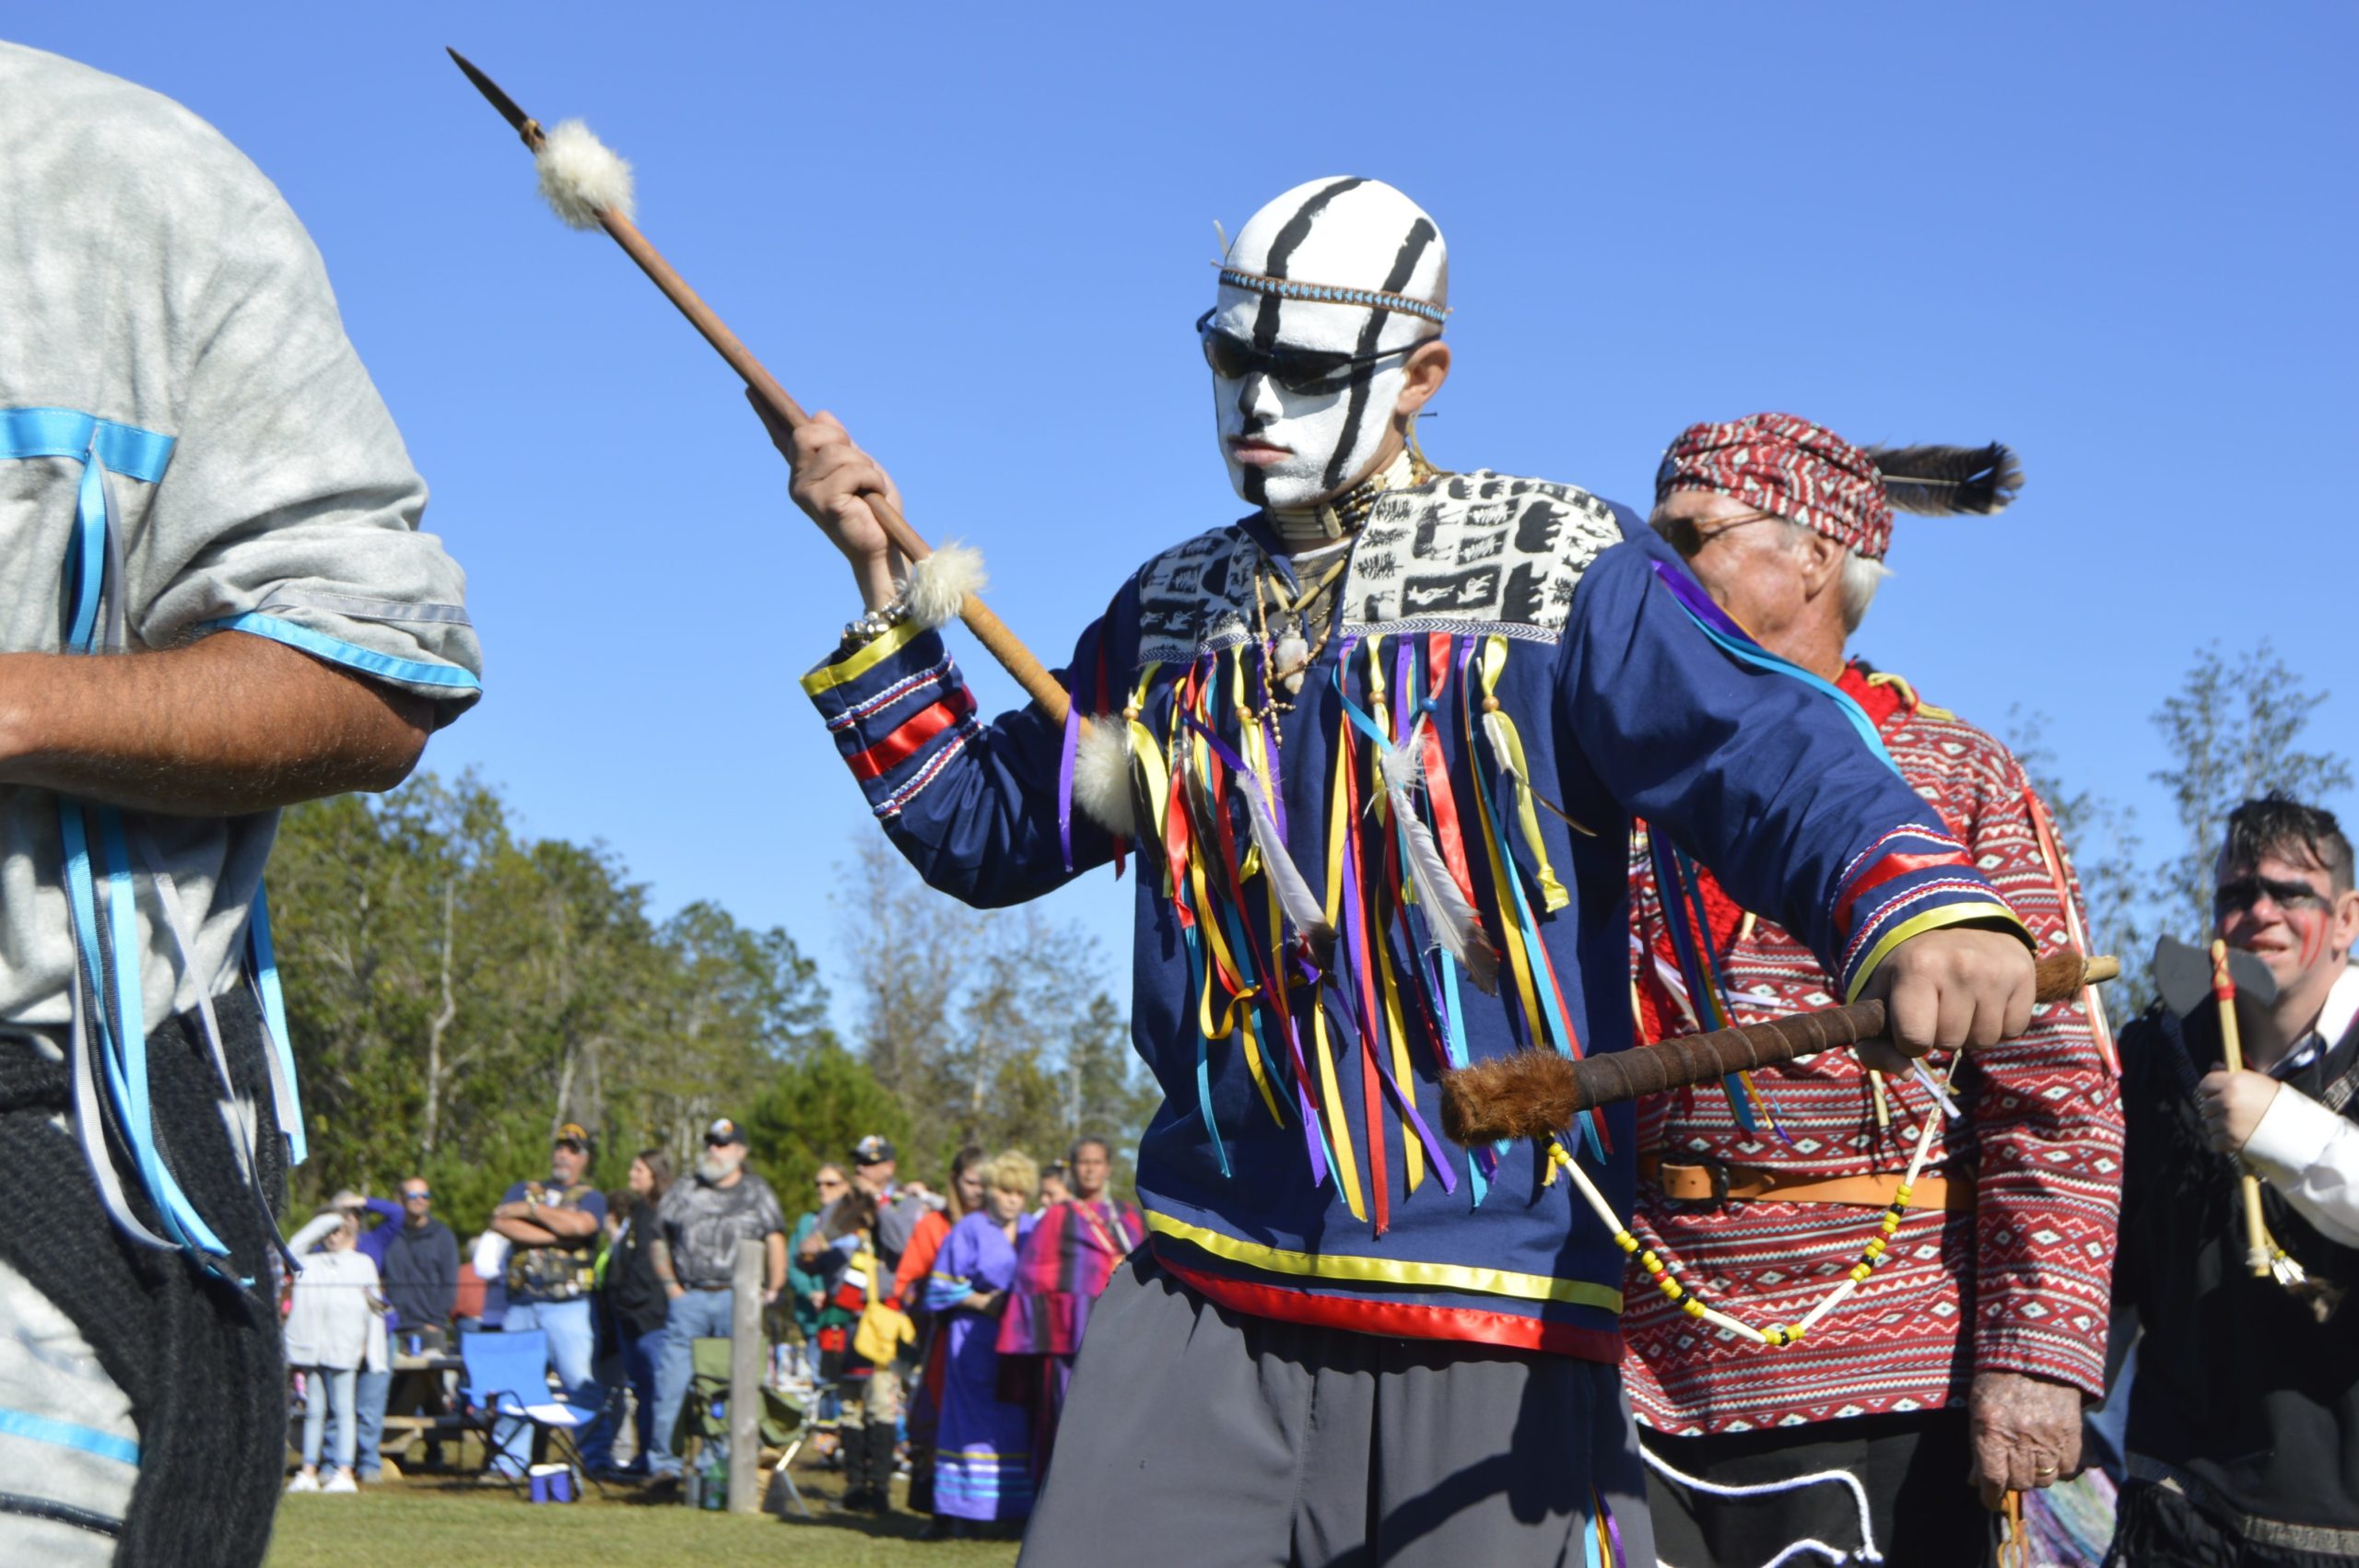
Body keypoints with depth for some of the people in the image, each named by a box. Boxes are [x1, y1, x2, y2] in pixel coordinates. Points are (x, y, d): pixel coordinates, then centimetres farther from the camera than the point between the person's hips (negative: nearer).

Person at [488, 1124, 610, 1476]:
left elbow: (580, 1224, -12)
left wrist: (529, 1211, -3)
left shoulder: (591, 1197, 11)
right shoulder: (524, 1190, 19)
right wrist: (557, 1236, -7)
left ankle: (598, 1457, -10)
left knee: (580, 1381, -11)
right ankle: (509, 1460, 12)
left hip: (568, 1305, -3)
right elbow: (502, 1225, -1)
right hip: (521, 1304, 3)